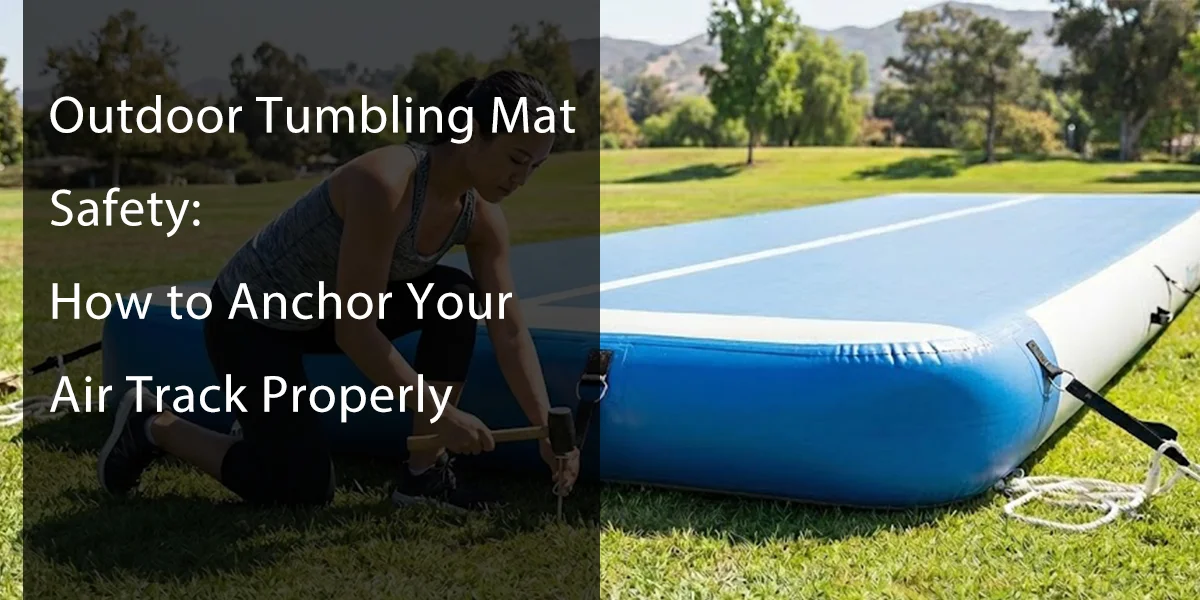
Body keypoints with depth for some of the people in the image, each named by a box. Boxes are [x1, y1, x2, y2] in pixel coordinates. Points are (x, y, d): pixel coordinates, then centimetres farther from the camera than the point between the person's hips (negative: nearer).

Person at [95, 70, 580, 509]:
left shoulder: (480, 216, -11)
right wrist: (437, 414, -30)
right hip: (249, 318, -7)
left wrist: (547, 430, -16)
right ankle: (154, 427, 15)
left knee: (458, 296, -13)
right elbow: (353, 330, -33)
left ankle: (424, 474, -3)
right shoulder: (384, 184, -34)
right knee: (306, 491, -5)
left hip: (323, 307, 7)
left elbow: (511, 334, -8)